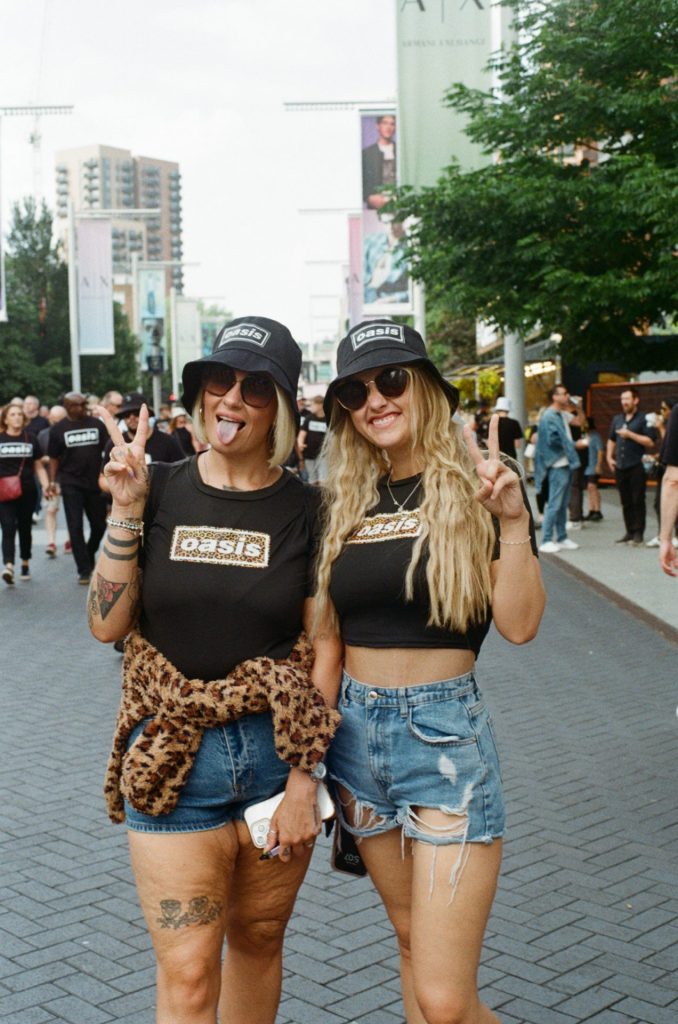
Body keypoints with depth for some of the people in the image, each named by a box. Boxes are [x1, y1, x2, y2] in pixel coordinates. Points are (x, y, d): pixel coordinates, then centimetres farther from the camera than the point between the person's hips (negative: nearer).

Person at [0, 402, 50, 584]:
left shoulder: (31, 439, 7)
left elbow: (39, 466, 11)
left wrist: (46, 485, -3)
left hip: (27, 492, 2)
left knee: (25, 528, 11)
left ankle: (25, 564, 26)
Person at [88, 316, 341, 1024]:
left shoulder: (304, 509, -2)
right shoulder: (159, 491, 1)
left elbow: (325, 648, -2)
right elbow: (107, 624, -1)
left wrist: (305, 779, -6)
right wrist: (126, 512, -11)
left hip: (278, 752, 0)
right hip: (171, 755, 0)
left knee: (258, 940, 16)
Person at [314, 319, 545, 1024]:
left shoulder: (476, 487, -6)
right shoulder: (347, 504, 7)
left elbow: (519, 624, -13)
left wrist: (514, 521, -25)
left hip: (444, 731, -5)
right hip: (356, 728, 5)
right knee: (413, 943, 19)